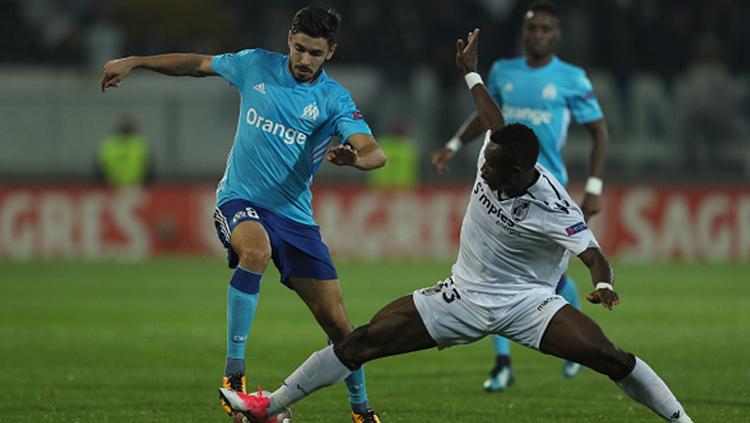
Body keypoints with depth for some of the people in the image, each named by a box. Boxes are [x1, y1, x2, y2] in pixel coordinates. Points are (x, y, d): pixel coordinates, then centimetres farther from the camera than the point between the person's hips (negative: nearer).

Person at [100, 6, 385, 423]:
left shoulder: (334, 100, -6)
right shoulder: (256, 65, 0)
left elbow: (375, 153, -19)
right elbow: (198, 64, 16)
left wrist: (355, 158, -43)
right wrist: (133, 62, 14)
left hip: (295, 215, 1)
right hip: (239, 200, -1)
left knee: (337, 323, -1)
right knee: (255, 250, -38)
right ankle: (234, 370, -34)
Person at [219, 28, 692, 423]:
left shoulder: (553, 210, -24)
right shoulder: (495, 159, -9)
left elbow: (594, 254, -28)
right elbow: (495, 120, 13)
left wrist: (603, 284, -52)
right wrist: (470, 73, 28)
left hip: (526, 301, -5)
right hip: (465, 298, 5)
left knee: (607, 355, -25)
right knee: (367, 339, -4)